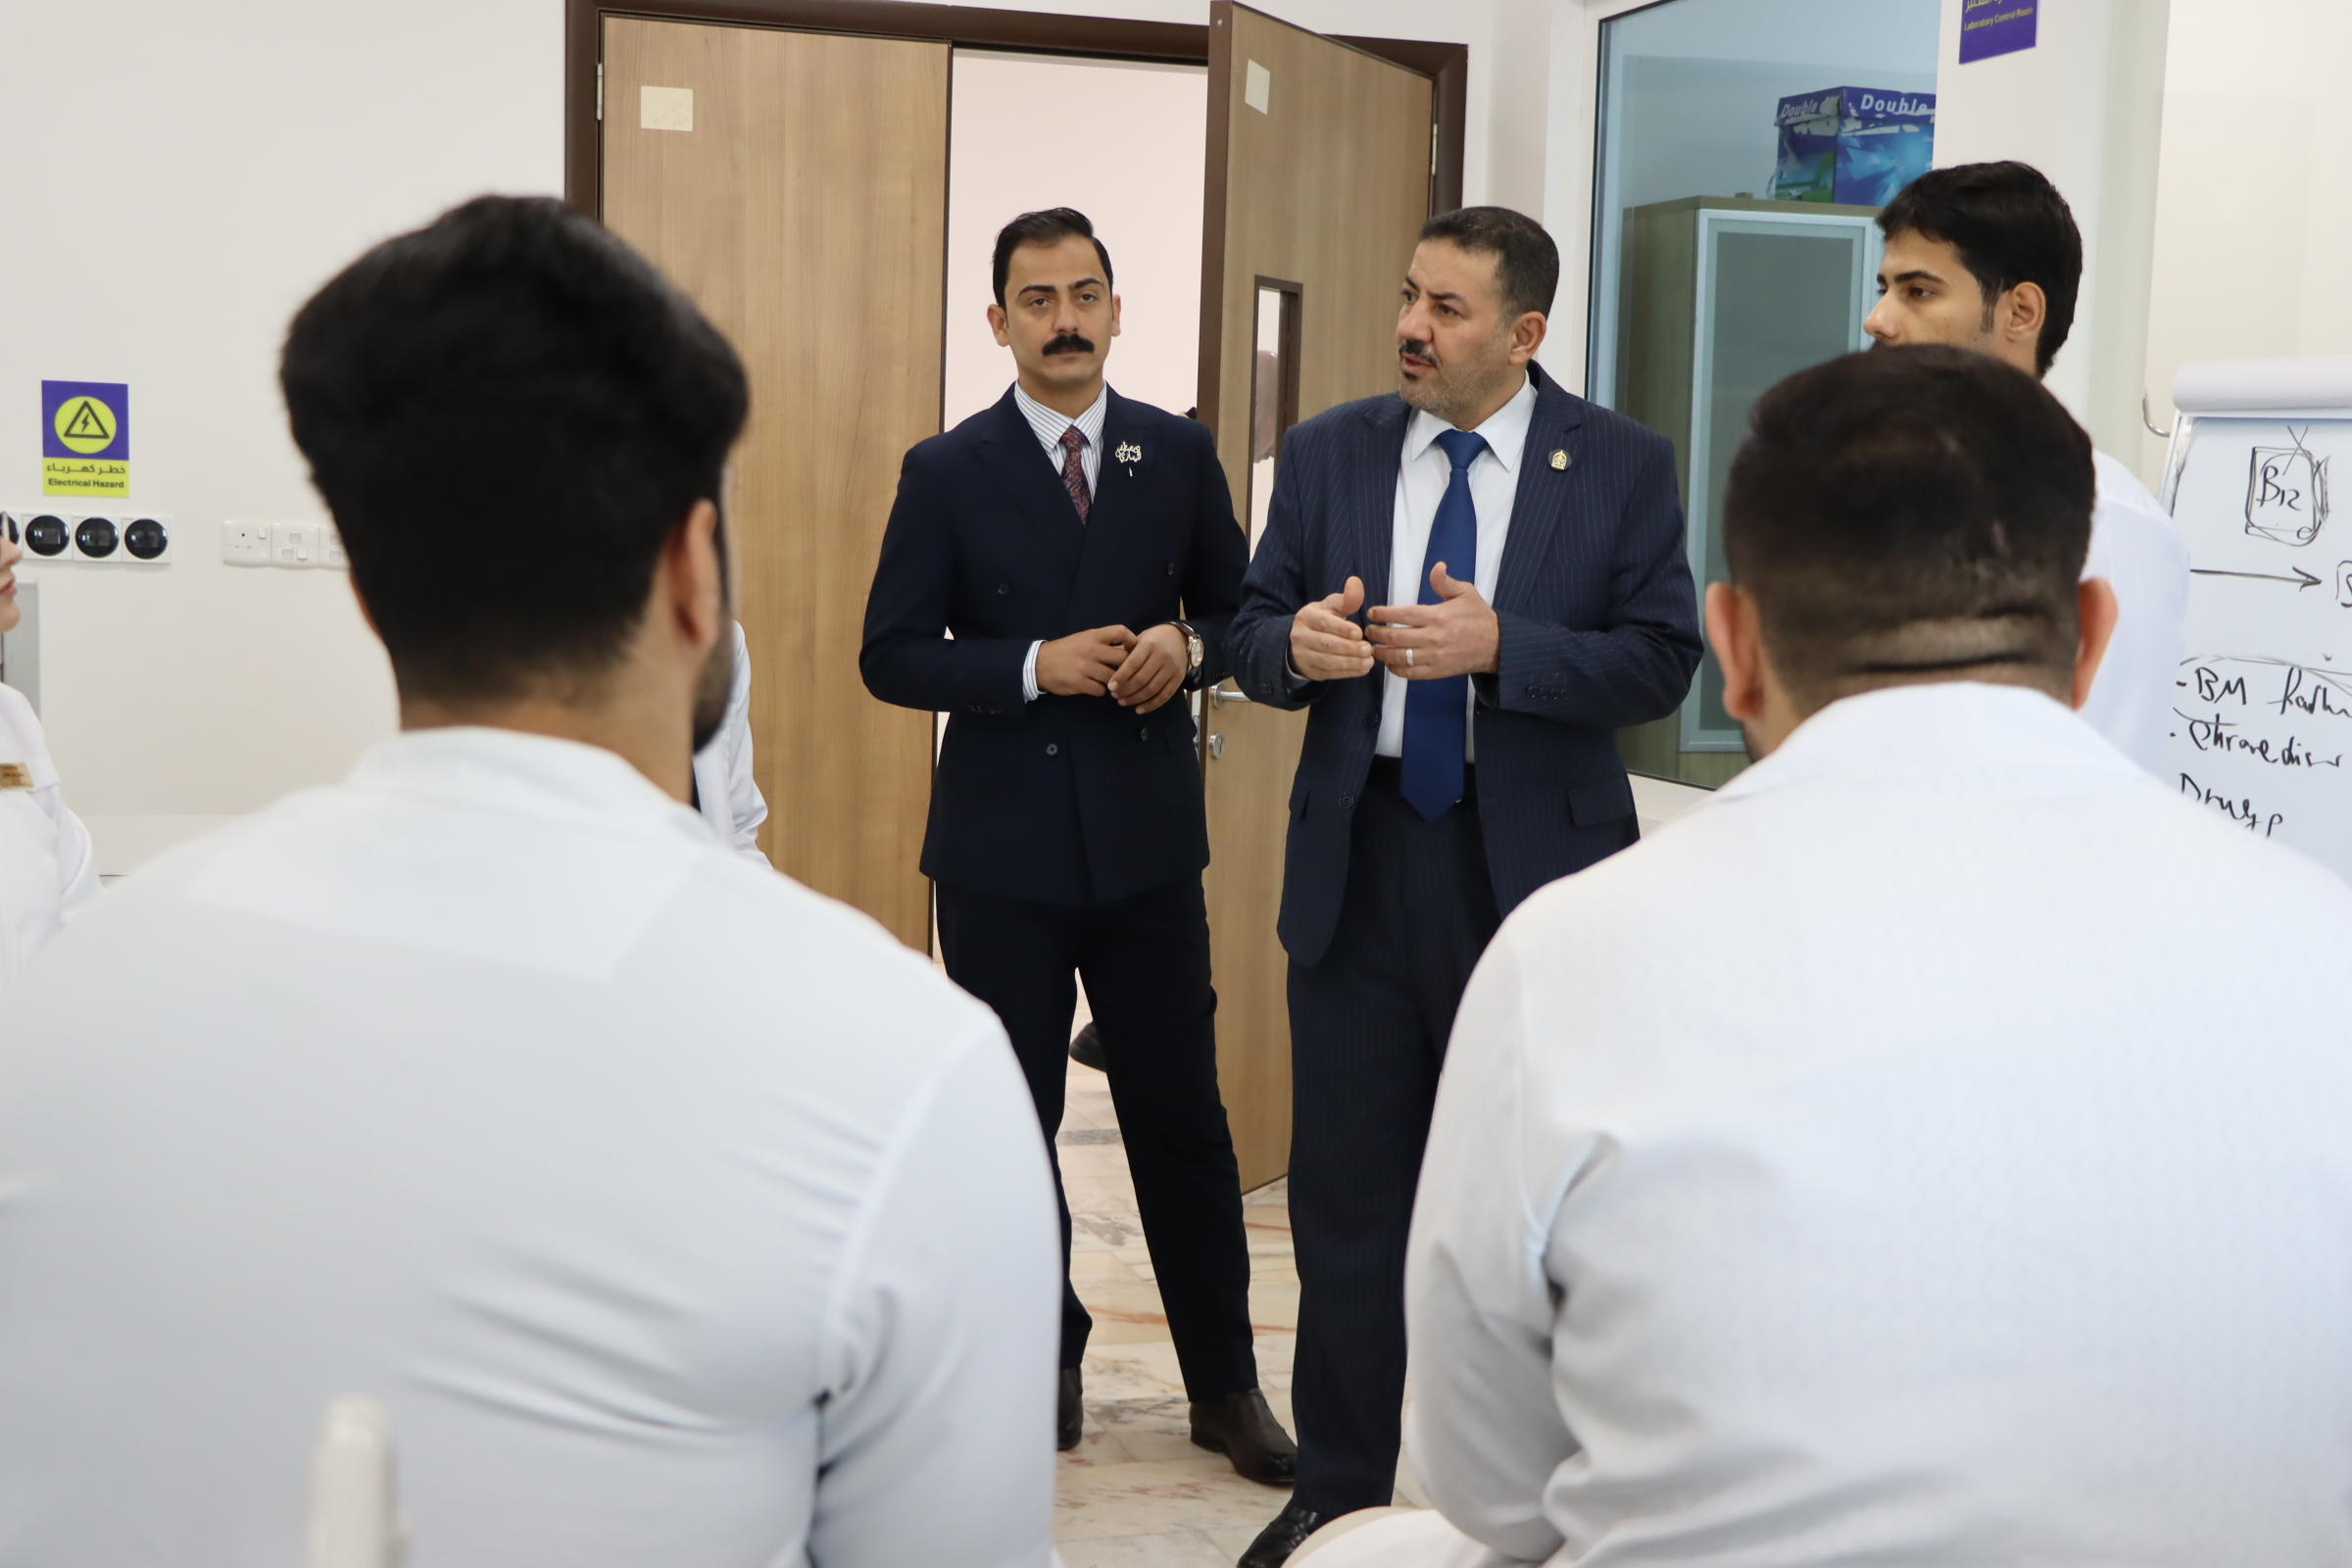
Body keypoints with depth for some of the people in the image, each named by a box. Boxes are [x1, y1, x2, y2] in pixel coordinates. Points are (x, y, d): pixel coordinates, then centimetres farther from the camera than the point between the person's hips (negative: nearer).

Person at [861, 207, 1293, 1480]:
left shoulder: (1179, 455, 5)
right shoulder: (948, 472, -1)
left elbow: (1238, 607, 11)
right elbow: (891, 655, -4)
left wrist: (1187, 646, -11)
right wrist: (1034, 667, -17)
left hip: (1146, 838, 1)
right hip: (1000, 849, -1)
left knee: (1180, 1111, 6)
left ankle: (1225, 1384, 18)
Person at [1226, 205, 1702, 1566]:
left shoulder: (1622, 465, -2)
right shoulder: (1331, 451, 6)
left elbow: (1660, 662, -8)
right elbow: (1255, 628, 8)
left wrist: (1497, 645, -21)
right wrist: (1296, 644, -16)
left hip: (1536, 864, -2)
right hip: (1360, 861, 3)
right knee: (1347, 1189, 9)